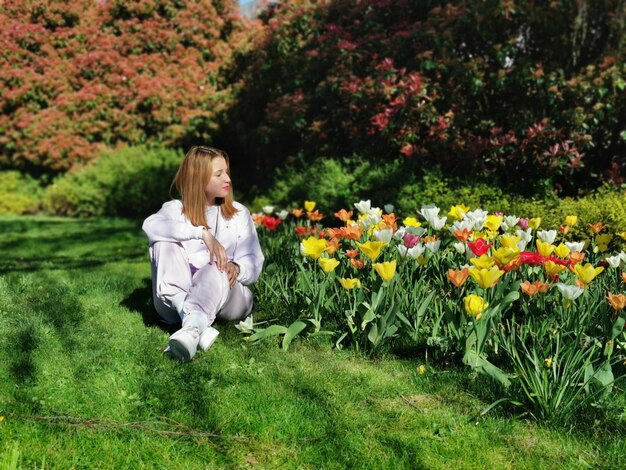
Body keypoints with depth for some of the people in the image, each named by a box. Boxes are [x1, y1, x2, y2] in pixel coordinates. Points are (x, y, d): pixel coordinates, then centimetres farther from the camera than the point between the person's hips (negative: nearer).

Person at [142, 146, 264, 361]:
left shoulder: (239, 214, 12)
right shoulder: (176, 209, 7)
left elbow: (254, 263, 1)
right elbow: (150, 225, -19)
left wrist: (236, 268, -24)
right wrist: (202, 232, -30)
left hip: (227, 298, 0)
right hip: (177, 303, 0)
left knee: (219, 269, -34)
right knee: (164, 242, -22)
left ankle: (192, 329, -64)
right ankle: (192, 320, -42)